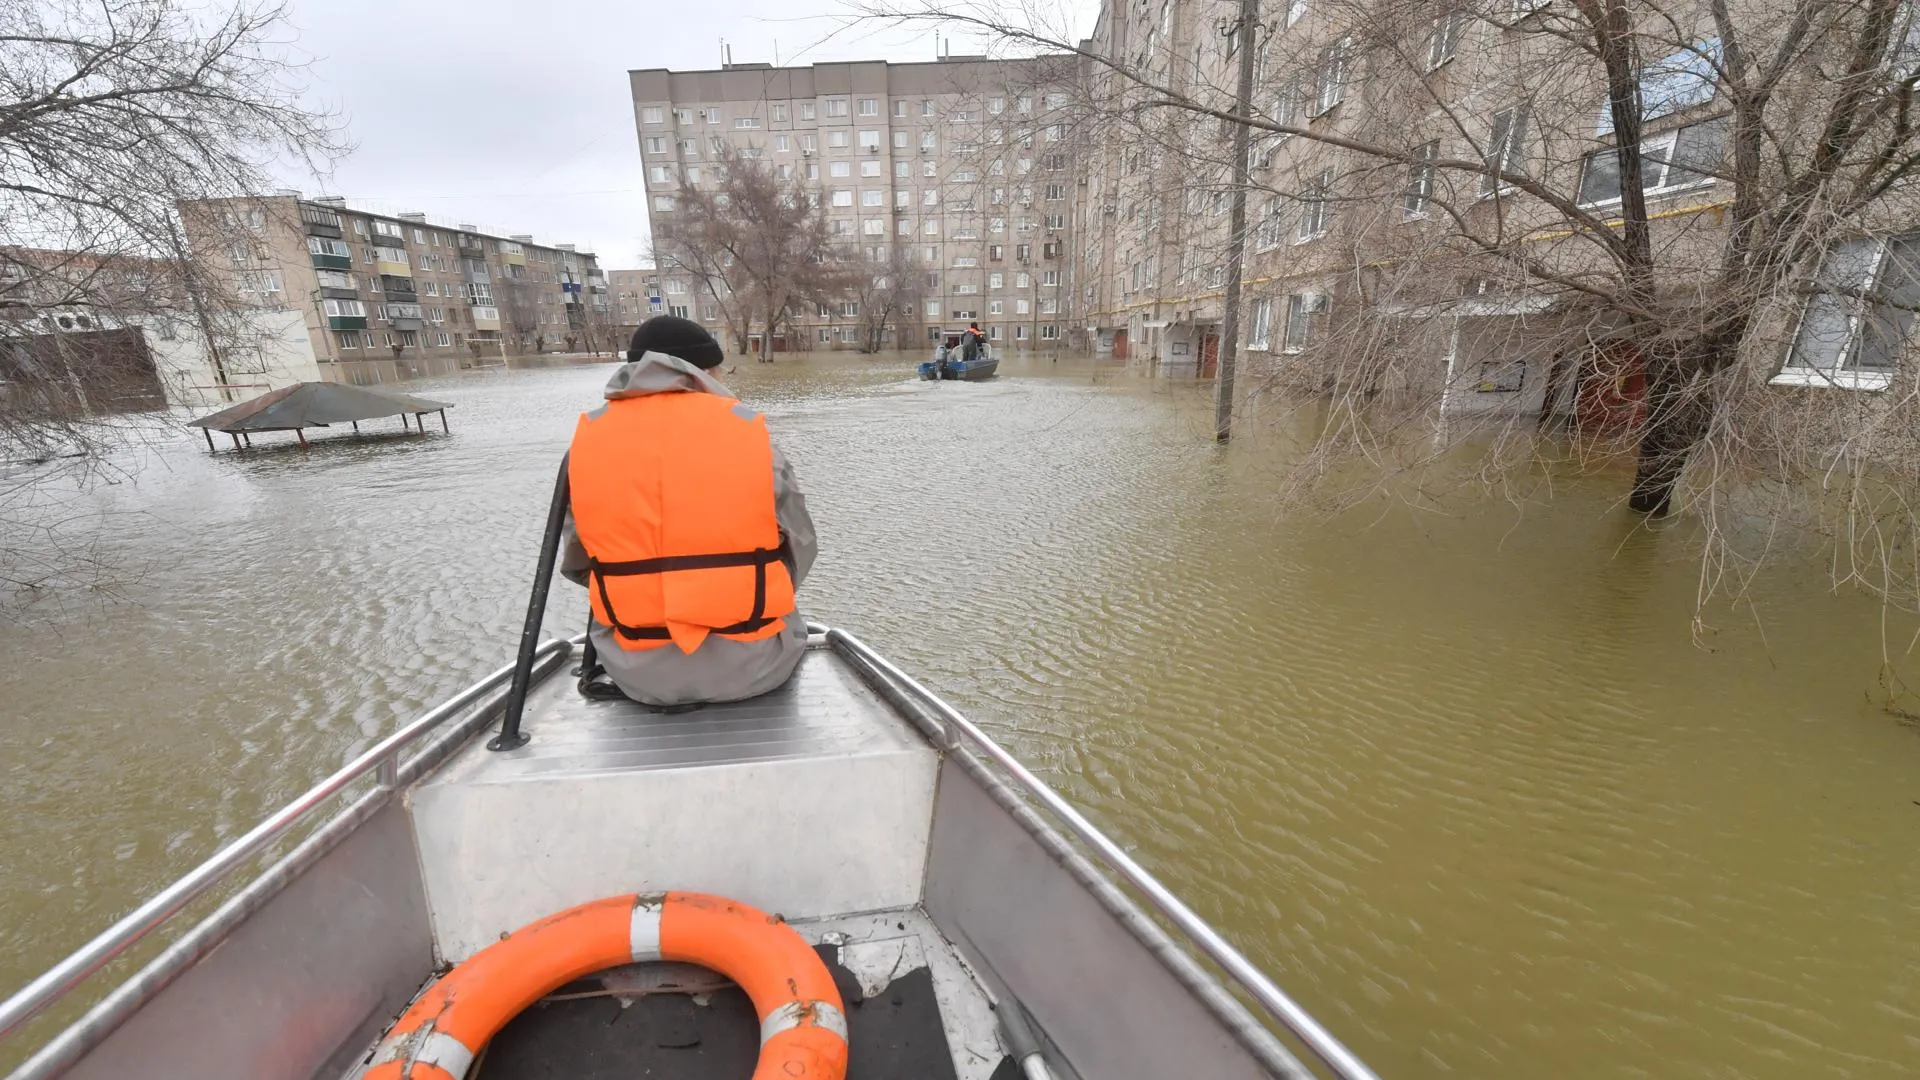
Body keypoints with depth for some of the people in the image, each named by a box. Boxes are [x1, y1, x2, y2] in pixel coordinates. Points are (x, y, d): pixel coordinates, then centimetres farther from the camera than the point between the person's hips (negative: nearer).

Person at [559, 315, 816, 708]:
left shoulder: (589, 438, -3)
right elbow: (799, 554, -2)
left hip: (638, 672, 3)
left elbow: (576, 564, 6)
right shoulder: (747, 428, -9)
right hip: (753, 664, -2)